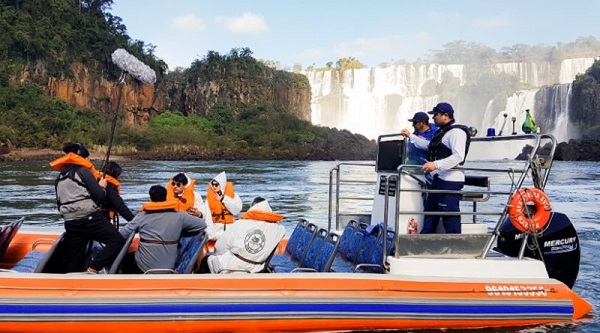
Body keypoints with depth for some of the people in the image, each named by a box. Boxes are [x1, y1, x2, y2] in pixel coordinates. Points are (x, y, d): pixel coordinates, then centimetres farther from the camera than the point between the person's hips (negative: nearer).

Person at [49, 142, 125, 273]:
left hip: (70, 224, 8)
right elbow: (100, 196, -7)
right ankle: (93, 269, -19)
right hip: (89, 219, -8)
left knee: (73, 263, 10)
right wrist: (102, 186, 12)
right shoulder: (83, 171, -3)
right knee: (117, 240, -7)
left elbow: (60, 203, 24)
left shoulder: (59, 177, 20)